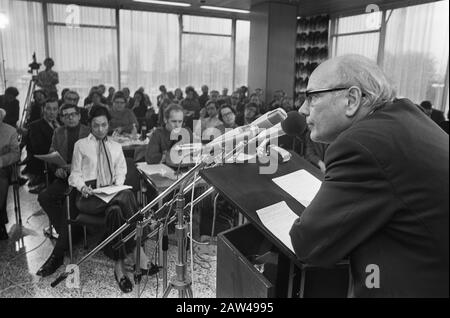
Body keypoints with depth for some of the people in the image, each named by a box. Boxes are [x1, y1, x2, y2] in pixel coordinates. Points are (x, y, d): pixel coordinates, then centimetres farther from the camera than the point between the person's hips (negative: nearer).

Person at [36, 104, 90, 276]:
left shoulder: (89, 133, 3)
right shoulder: (58, 133, 17)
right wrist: (57, 168, -6)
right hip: (64, 177, 5)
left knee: (70, 201, -27)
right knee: (44, 197, -21)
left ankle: (57, 254, -22)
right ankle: (67, 233, -5)